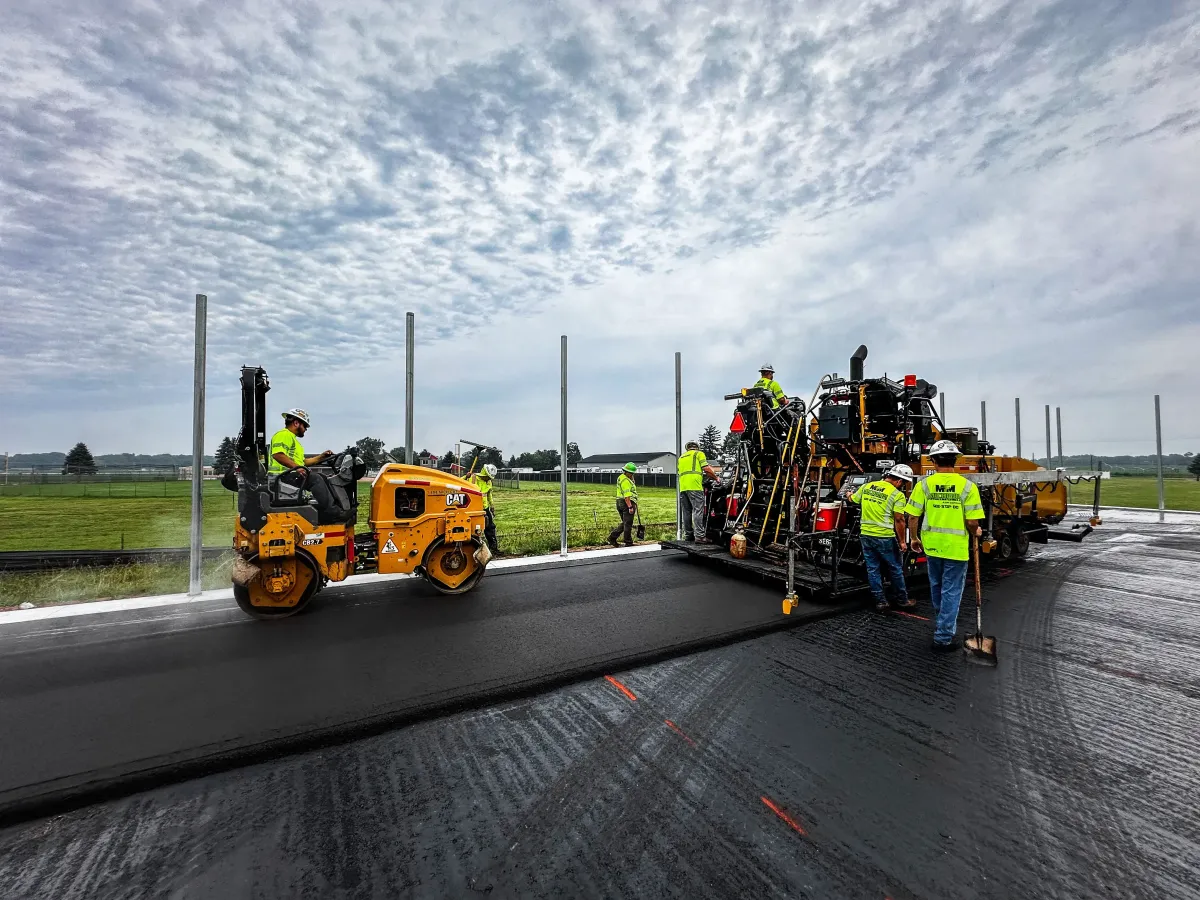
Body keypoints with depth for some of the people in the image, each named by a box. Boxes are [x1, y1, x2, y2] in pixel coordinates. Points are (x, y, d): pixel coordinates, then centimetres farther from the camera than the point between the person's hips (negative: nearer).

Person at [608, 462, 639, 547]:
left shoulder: (621, 477, 17)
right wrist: (630, 507, -27)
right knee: (628, 524, -1)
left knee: (624, 523, 18)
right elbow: (626, 495, -24)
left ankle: (612, 537, 15)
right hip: (627, 503, -10)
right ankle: (628, 543, 7)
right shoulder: (625, 480, -16)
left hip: (620, 502, 10)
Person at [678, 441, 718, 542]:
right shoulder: (699, 453, 9)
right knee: (698, 511, -9)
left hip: (682, 487, 6)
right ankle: (699, 536, -15)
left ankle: (688, 534, 14)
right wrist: (716, 477, 10)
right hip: (694, 486, -6)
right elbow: (706, 468, -2)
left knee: (686, 512, 10)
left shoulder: (681, 457, 27)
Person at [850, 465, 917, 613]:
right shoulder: (898, 495, -11)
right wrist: (902, 541, -4)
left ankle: (880, 602, 18)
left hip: (865, 534, 5)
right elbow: (899, 520, -13)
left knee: (873, 570, 12)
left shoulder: (866, 487, 5)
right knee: (895, 570, 14)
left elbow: (853, 499, 22)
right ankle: (902, 601, 27)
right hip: (885, 537, -5)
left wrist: (850, 495, 46)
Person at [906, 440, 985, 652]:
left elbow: (912, 517, -6)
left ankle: (941, 624, 42)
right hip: (956, 547, -2)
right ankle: (944, 637, 13)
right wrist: (975, 532, 11)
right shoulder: (967, 486, -10)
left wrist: (915, 538, 10)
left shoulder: (924, 484, -7)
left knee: (936, 586, 22)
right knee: (951, 592, 8)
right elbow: (972, 522, -12)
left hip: (932, 545, 2)